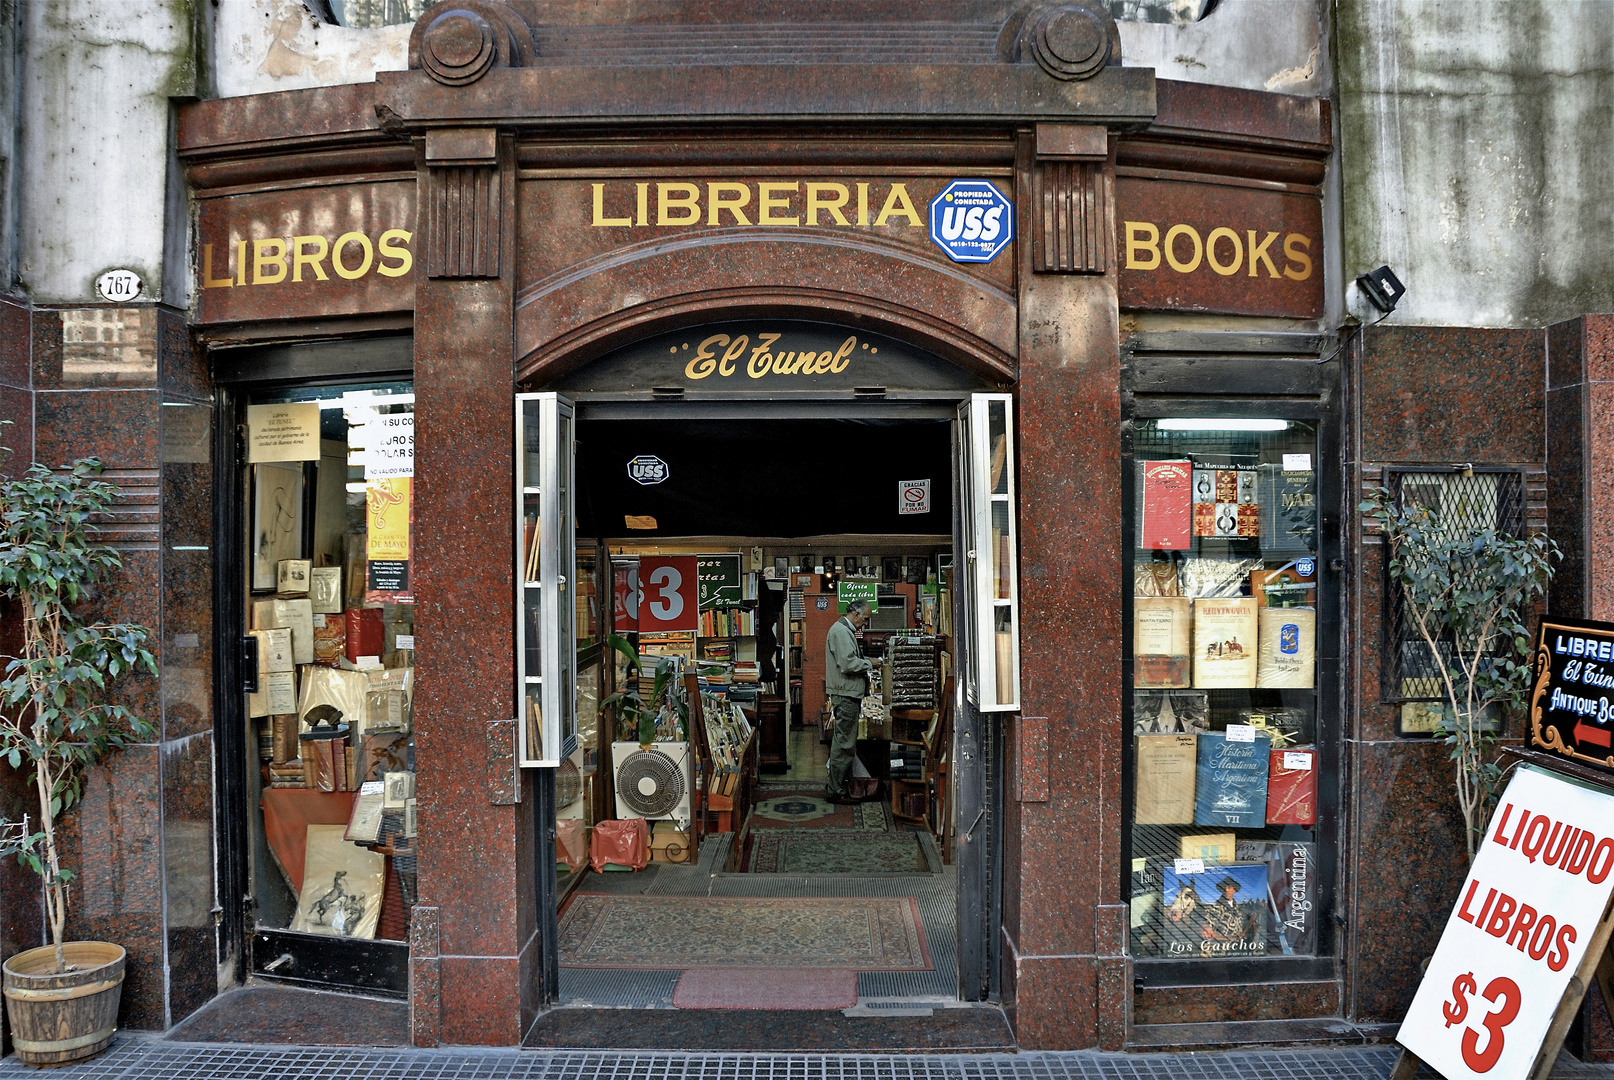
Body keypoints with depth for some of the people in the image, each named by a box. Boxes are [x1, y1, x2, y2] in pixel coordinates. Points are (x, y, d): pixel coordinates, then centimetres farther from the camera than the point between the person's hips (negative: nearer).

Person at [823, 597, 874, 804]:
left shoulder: (845, 631, 20)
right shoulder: (840, 631, -15)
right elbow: (847, 663, -24)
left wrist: (864, 660, 11)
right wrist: (868, 663, -10)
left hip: (848, 695, 11)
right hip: (845, 694, -11)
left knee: (844, 741, 16)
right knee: (844, 743, -7)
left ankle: (836, 784, 24)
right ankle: (836, 790, -3)